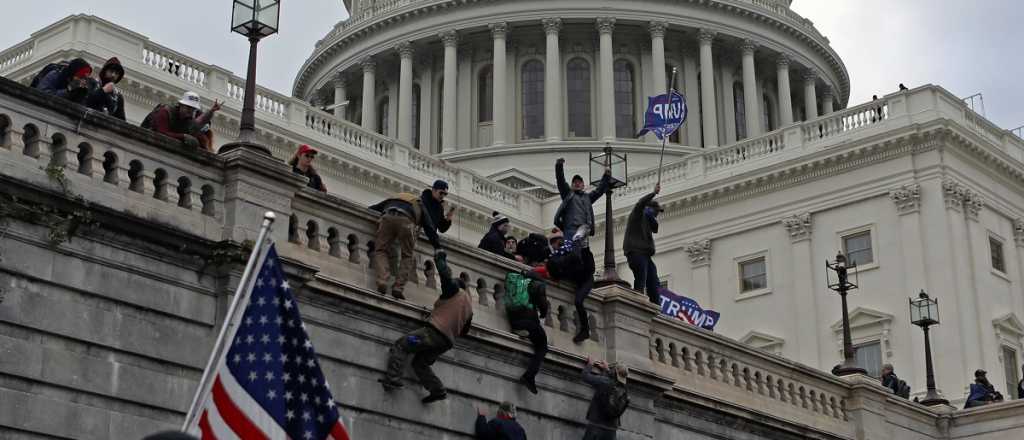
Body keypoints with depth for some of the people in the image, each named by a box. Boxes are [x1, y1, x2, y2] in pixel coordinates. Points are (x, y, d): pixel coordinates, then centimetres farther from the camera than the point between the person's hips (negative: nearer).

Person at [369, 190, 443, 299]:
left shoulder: (392, 198, 44)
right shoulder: (419, 205, 37)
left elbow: (371, 209, 41)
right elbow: (429, 227, 27)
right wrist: (437, 247, 26)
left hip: (387, 217, 2)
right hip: (406, 220, -2)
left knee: (380, 251, 5)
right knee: (407, 256, 9)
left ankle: (382, 280, -21)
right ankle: (398, 287, -8)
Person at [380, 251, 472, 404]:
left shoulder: (455, 290, 3)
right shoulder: (469, 306, 23)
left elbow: (445, 274, -9)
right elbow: (464, 331, 26)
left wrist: (439, 258, 8)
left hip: (435, 331, -8)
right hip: (448, 341, 8)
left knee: (400, 346, -4)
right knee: (420, 363, 19)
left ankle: (392, 380, -21)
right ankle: (438, 390, 5)